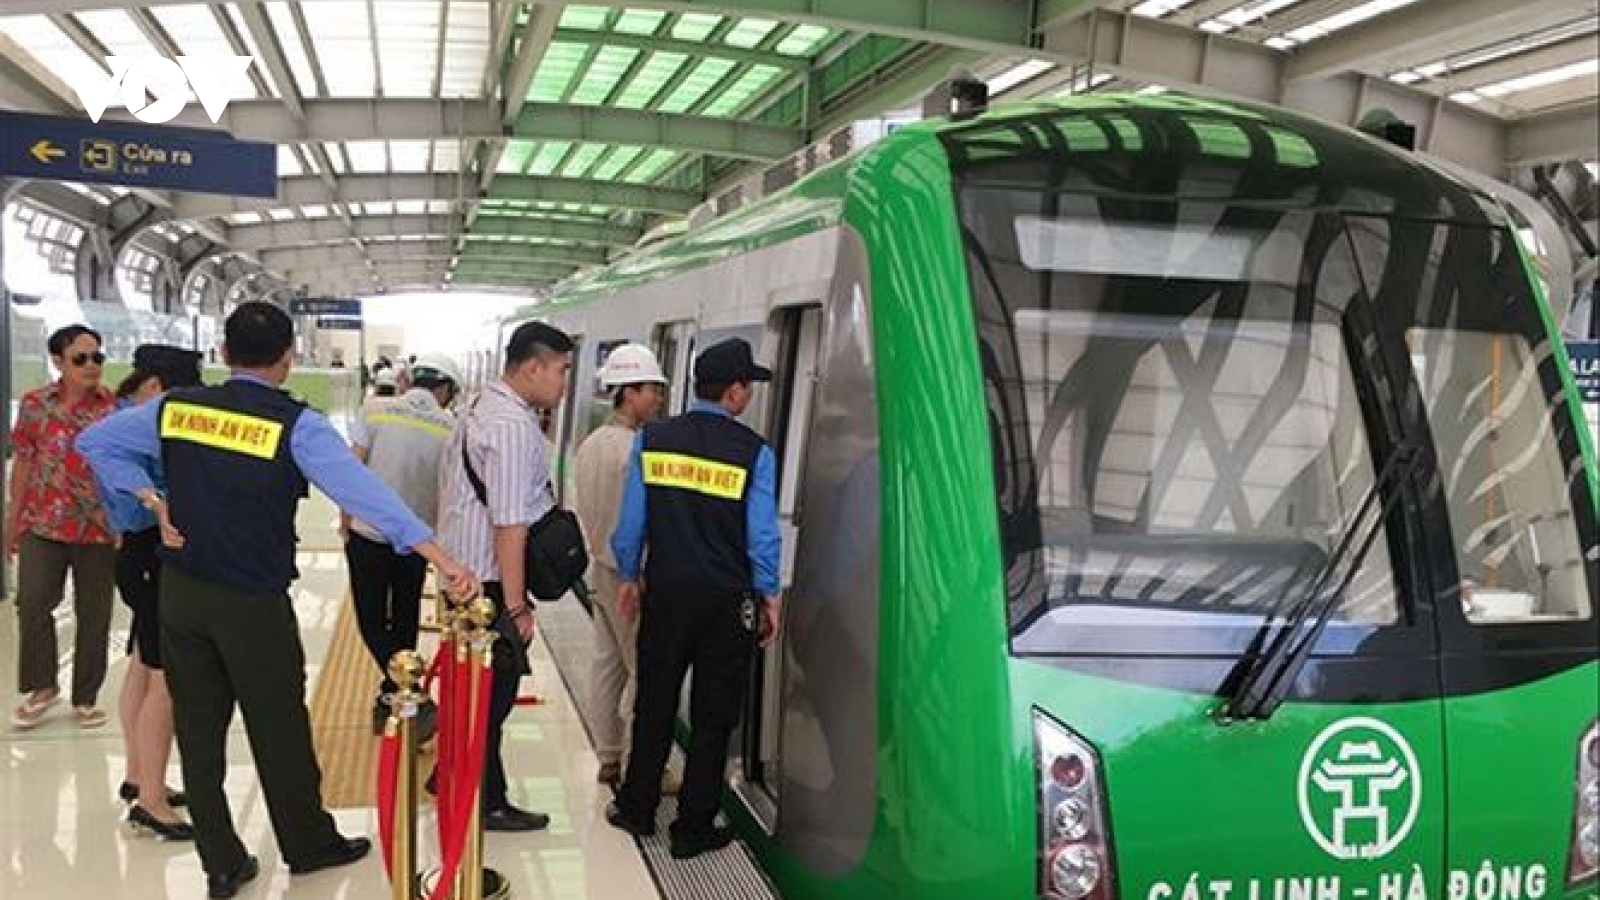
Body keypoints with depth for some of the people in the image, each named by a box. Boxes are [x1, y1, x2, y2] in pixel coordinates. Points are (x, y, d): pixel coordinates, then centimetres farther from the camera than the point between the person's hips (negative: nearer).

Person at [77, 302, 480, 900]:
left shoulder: (175, 408, -1)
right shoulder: (296, 425, -15)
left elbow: (95, 442, 10)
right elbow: (361, 489, -26)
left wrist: (153, 501, 6)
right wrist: (437, 555, -33)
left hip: (180, 593, 4)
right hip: (253, 604, -4)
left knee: (198, 729, 12)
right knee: (280, 732, 11)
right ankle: (309, 846, 28)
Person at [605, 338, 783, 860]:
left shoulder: (652, 439, -3)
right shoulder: (753, 451, -10)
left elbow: (631, 520, 1)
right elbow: (763, 536, -8)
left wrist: (628, 577, 14)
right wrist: (769, 597, 5)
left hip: (665, 595, 3)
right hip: (728, 602, -2)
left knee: (654, 705, 17)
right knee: (712, 717, 9)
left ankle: (637, 809, 29)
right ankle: (692, 829, 18)